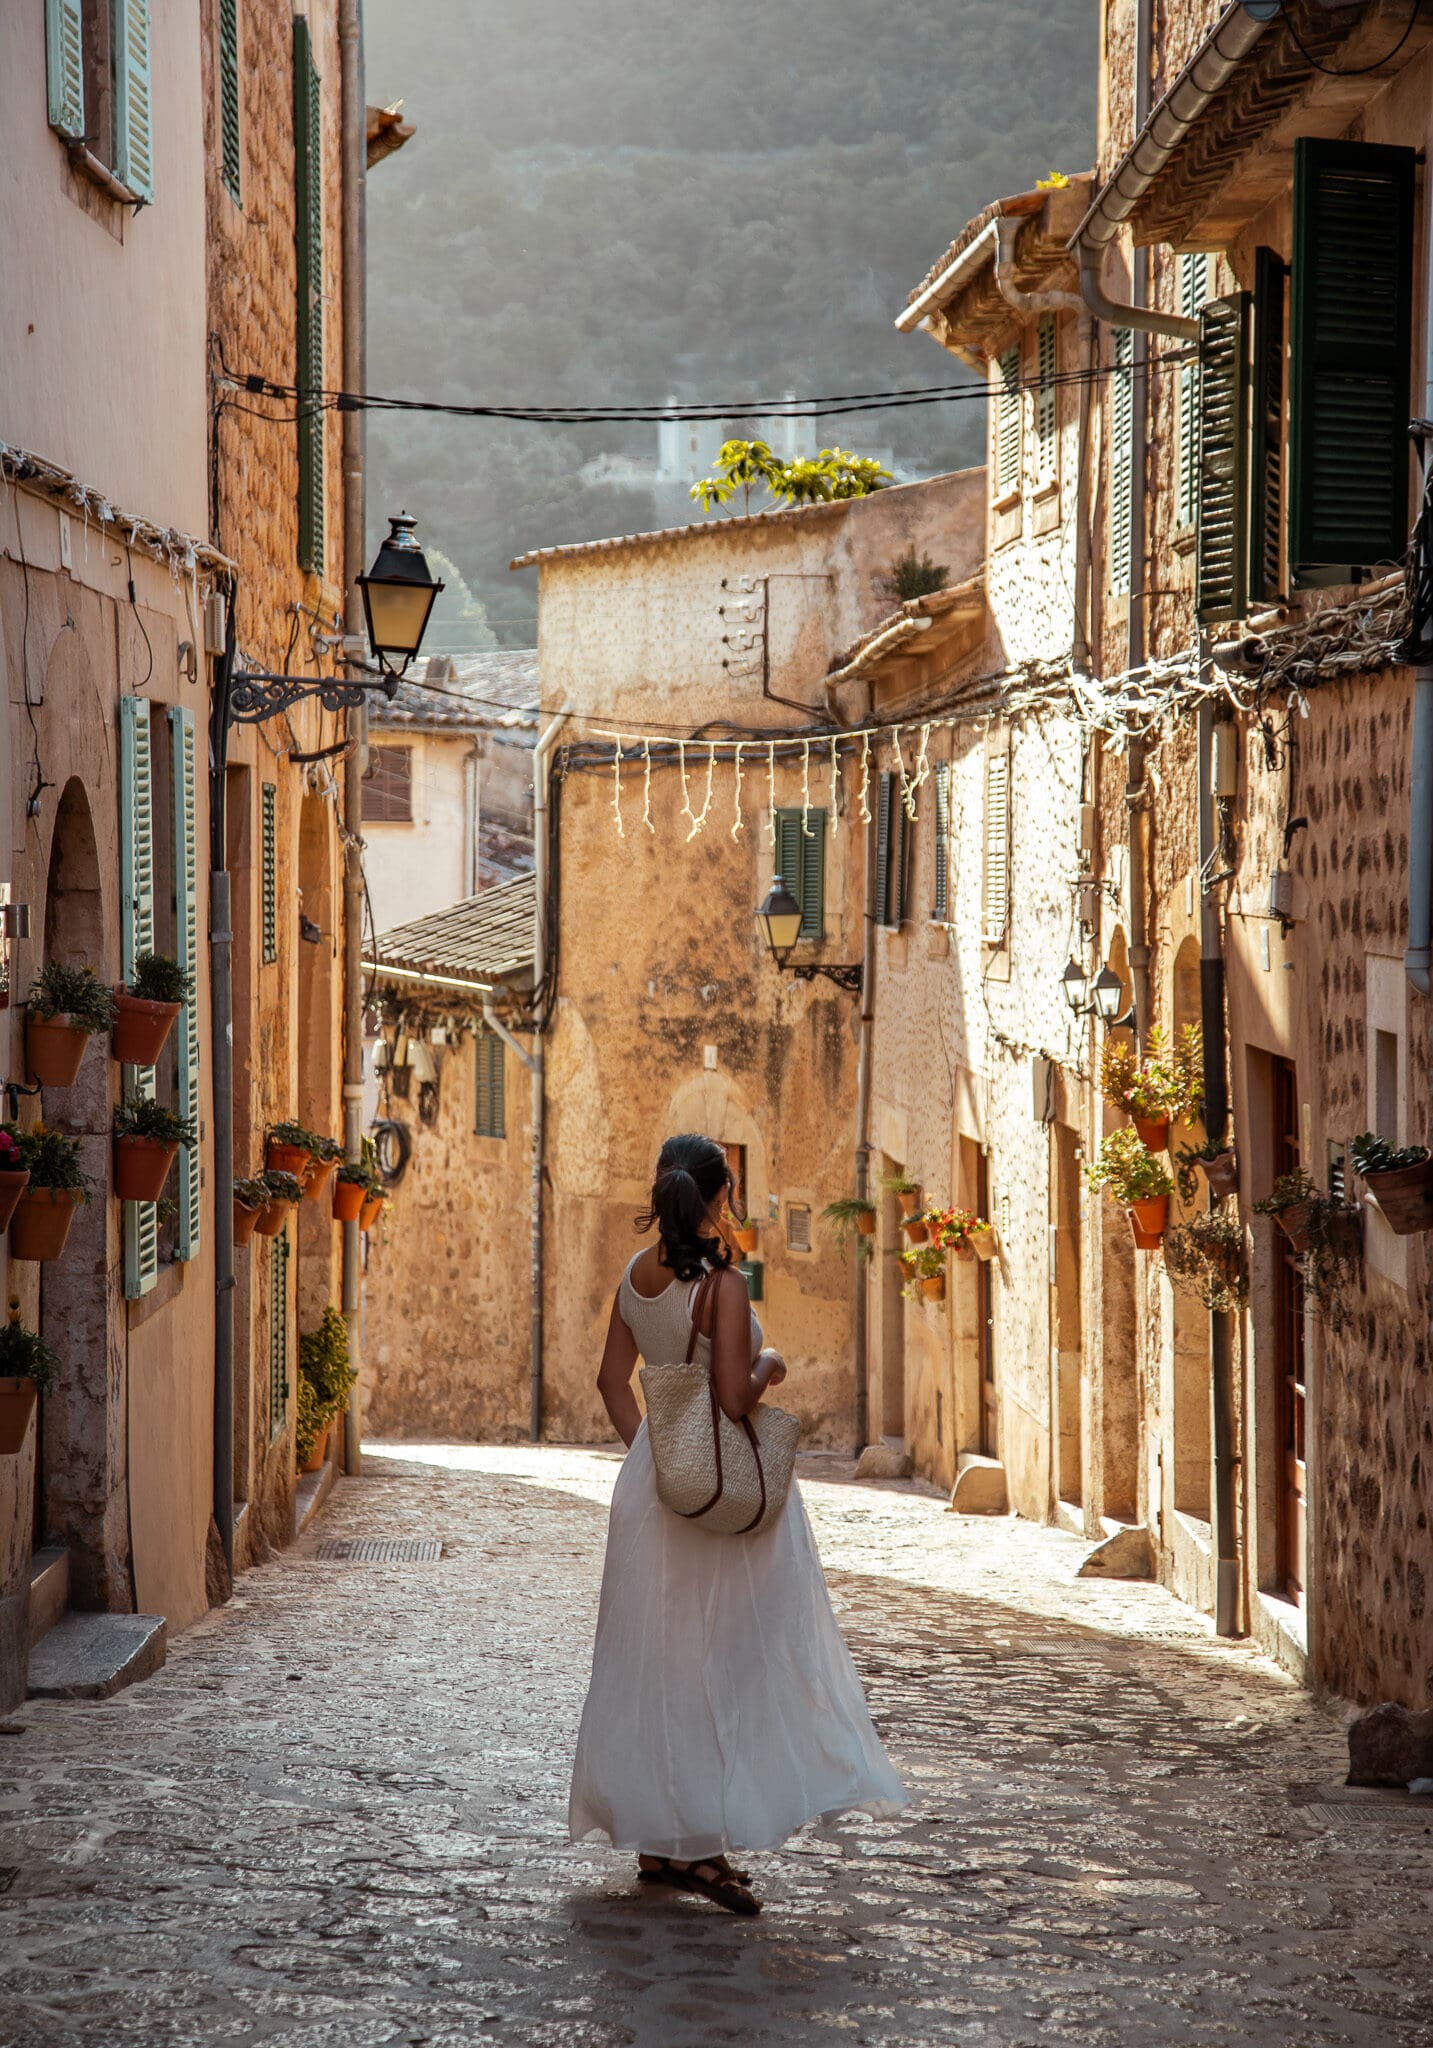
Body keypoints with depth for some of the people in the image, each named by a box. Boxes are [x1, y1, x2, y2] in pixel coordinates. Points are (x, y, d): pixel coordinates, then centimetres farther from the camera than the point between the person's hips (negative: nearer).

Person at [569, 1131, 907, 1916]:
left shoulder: (636, 1277, 5)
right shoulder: (722, 1281, -17)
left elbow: (613, 1380, 11)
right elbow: (733, 1400, -21)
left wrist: (648, 1452, 15)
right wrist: (768, 1367, -2)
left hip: (654, 1482, 7)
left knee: (655, 1656, 13)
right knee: (728, 1659, -1)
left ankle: (656, 1841, 19)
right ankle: (705, 1843, -4)